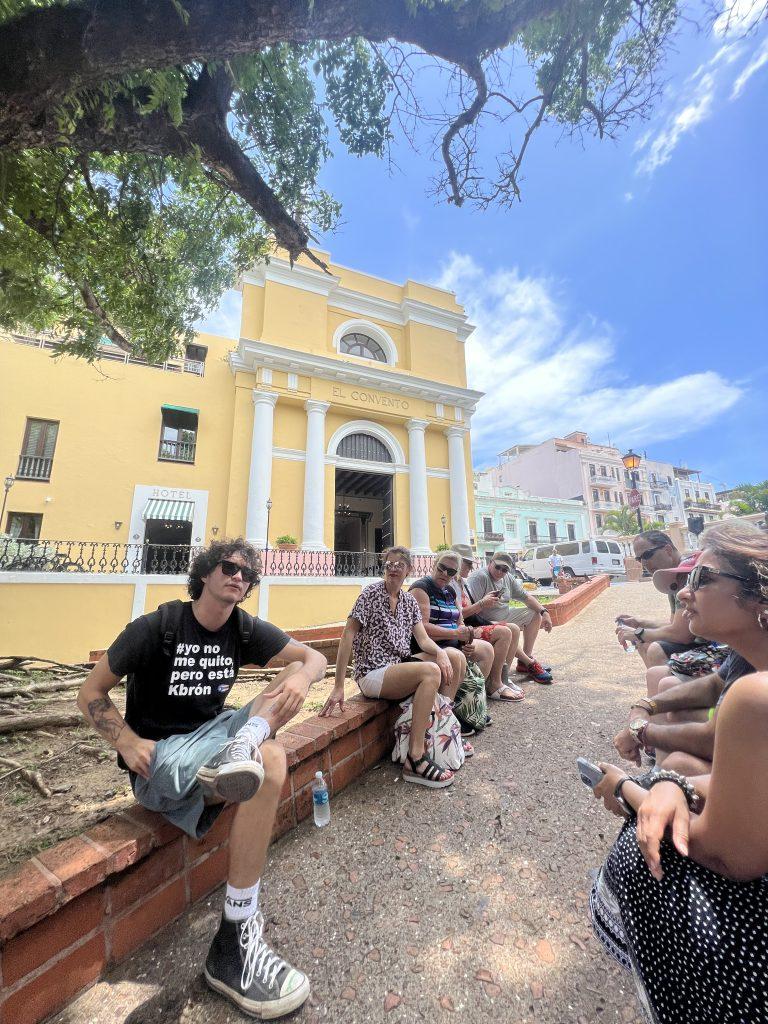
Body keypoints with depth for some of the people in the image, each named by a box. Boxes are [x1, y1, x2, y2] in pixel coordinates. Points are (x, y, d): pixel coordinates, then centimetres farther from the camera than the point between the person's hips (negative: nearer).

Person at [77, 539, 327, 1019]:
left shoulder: (246, 629, 2)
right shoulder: (156, 627, -9)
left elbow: (314, 657, -1)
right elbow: (91, 692, -3)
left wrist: (301, 676, -25)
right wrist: (128, 742, -19)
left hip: (211, 734, 6)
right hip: (159, 754, -5)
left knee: (294, 676, -14)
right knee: (269, 762, -32)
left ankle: (237, 754, -33)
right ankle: (234, 944, -24)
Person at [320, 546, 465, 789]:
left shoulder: (409, 600, 10)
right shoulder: (371, 593, -10)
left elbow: (423, 639, 4)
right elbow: (348, 635, -15)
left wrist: (440, 652, -20)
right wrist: (338, 687, -20)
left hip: (400, 664, 7)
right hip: (373, 673, -7)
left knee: (456, 657, -3)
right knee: (431, 671, -30)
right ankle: (415, 761, -24)